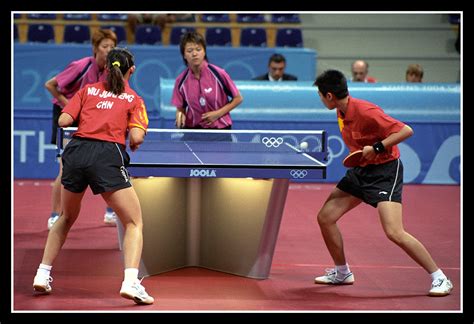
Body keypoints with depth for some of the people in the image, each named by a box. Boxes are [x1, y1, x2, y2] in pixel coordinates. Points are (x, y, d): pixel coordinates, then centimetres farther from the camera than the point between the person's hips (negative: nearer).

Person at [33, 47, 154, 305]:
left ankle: (43, 275, 22)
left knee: (66, 217, 27)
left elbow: (63, 121, 9)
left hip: (76, 151, 3)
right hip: (107, 156, -3)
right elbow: (136, 138, -2)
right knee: (134, 223, 3)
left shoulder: (88, 90, 18)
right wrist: (131, 146, 21)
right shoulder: (133, 98, 12)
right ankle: (130, 282, -18)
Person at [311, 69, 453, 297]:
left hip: (385, 170, -9)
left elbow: (406, 131, -25)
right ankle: (342, 273, 22)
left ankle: (440, 279, -9)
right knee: (325, 217, 5)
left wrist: (377, 148, -27)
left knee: (394, 232, -20)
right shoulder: (342, 112, 2)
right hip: (360, 171, 9)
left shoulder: (365, 112, -24)